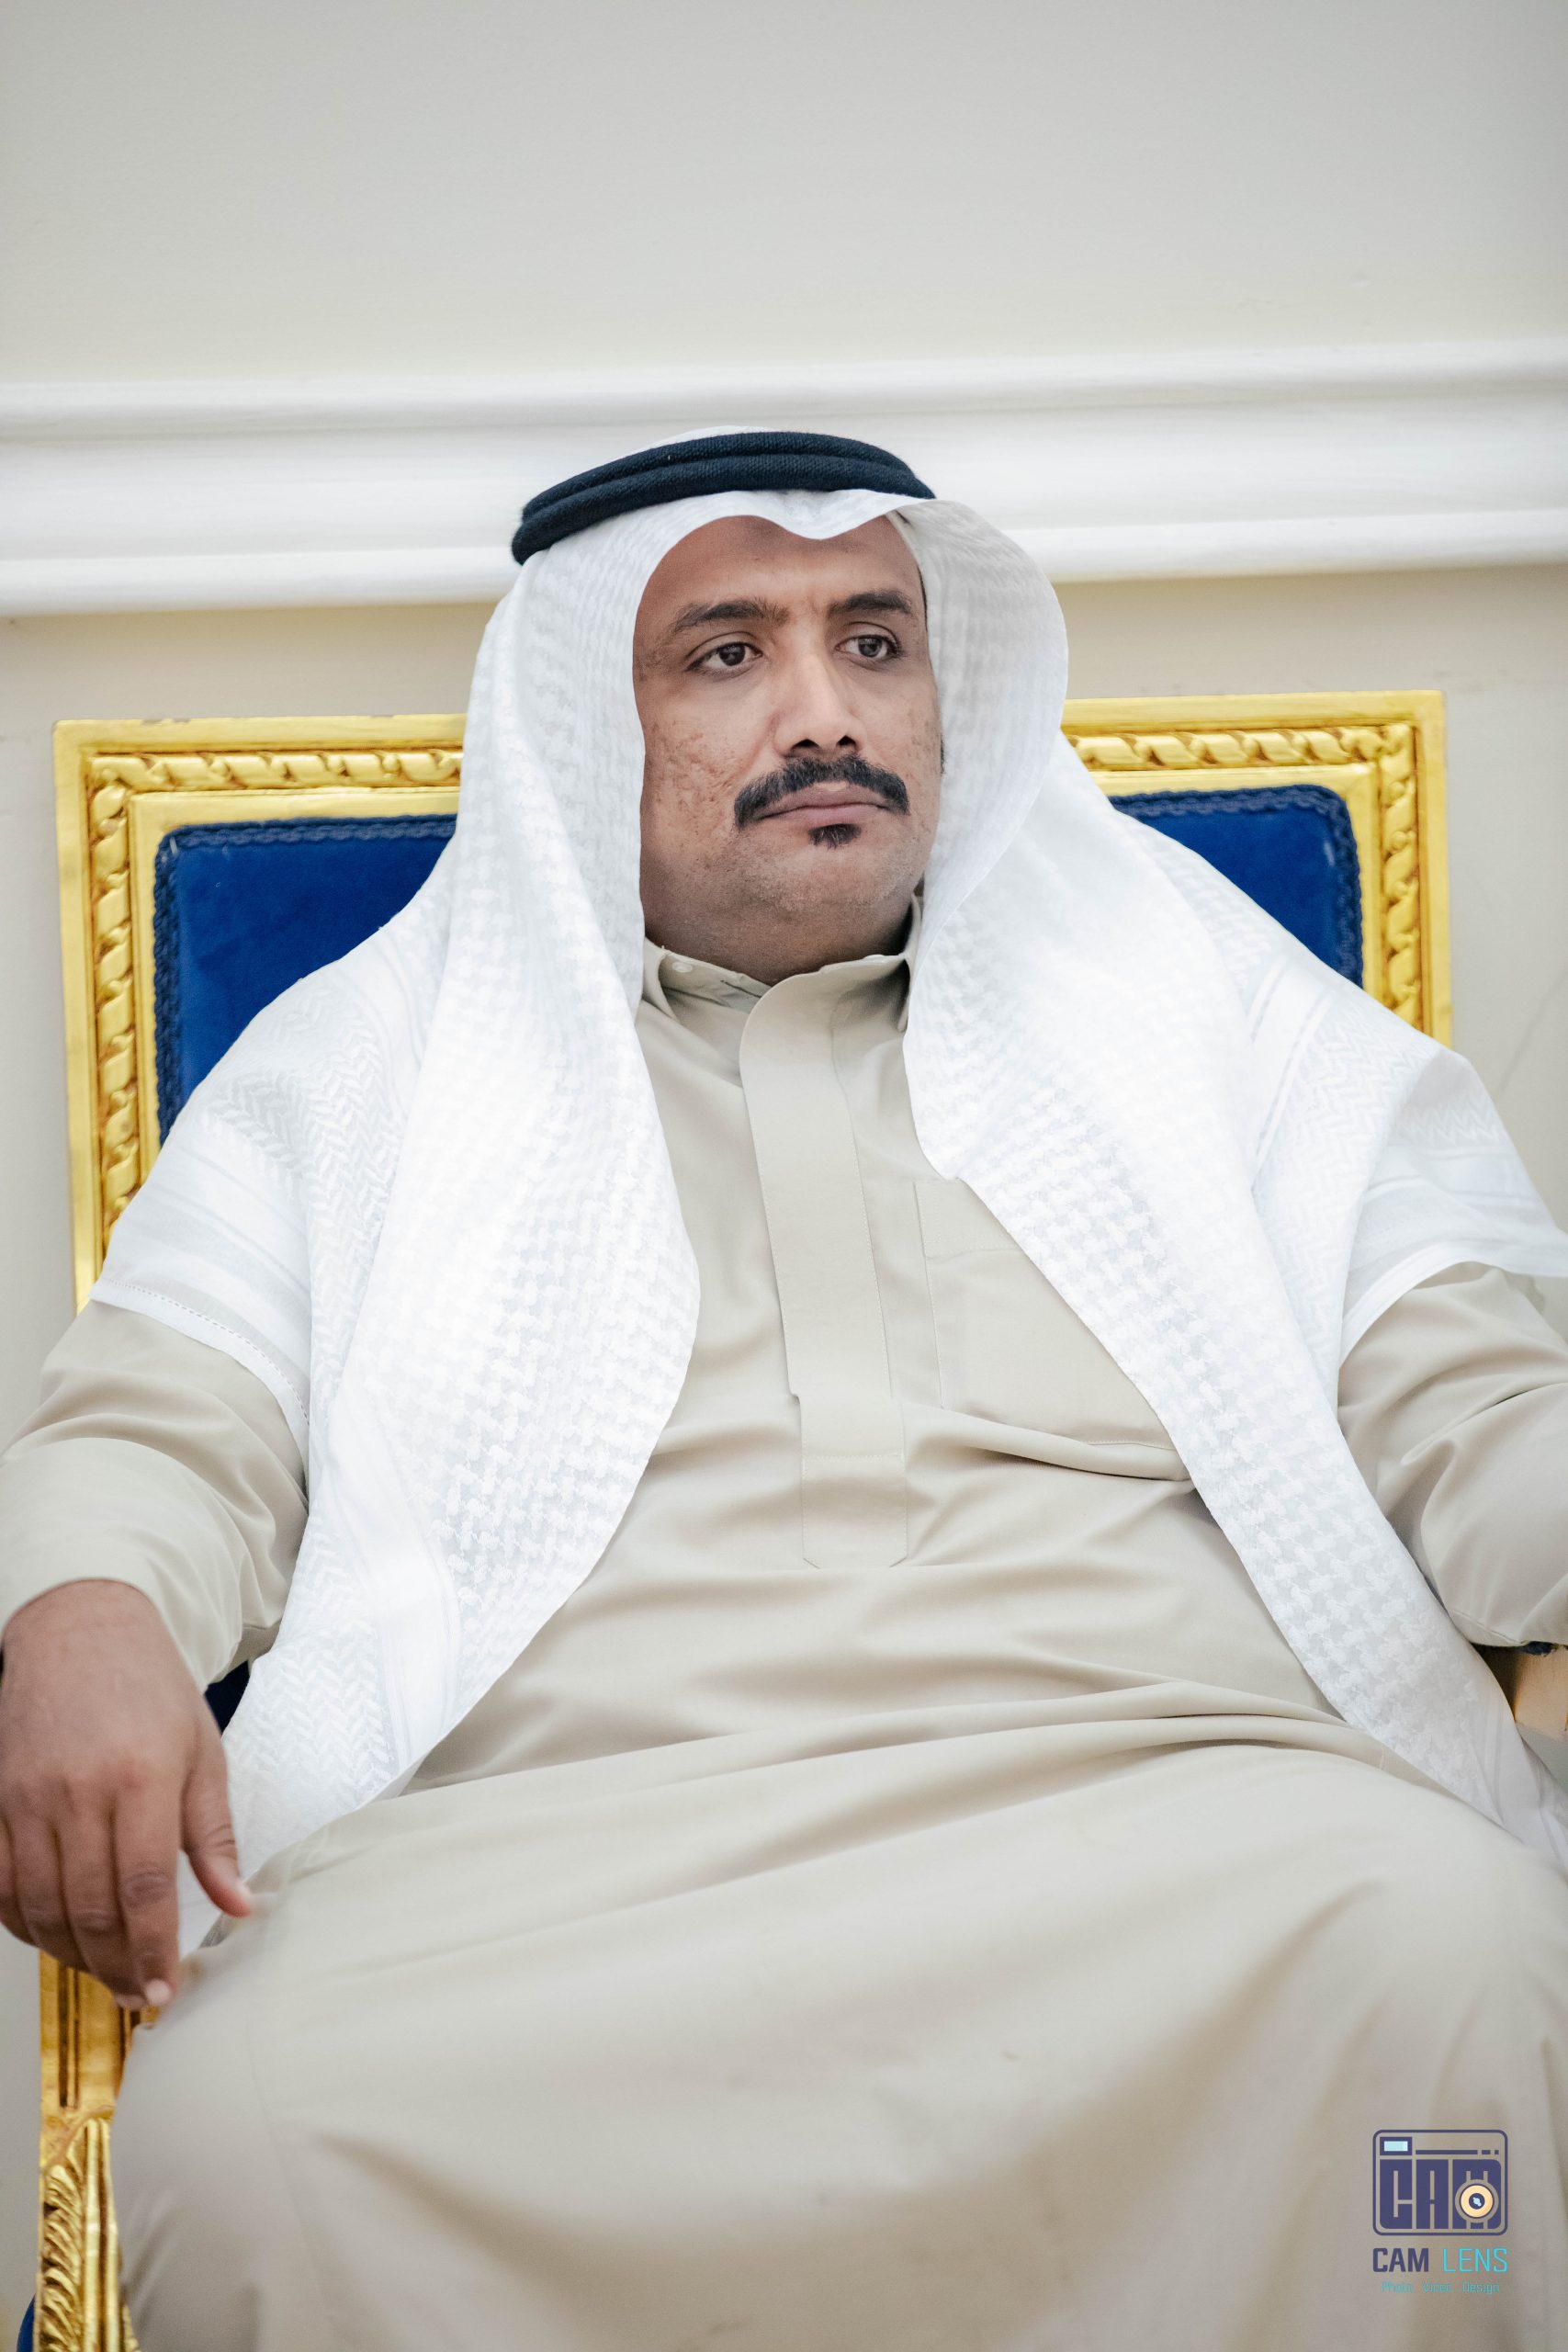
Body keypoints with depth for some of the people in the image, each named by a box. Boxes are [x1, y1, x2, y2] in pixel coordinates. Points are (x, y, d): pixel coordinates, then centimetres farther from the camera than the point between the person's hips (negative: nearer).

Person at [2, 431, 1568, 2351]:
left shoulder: (1200, 1013, 24)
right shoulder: (365, 1063, 23)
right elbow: (165, 1418, 13)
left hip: (1148, 1791, 1)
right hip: (550, 1857, 0)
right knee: (256, 2114, -34)